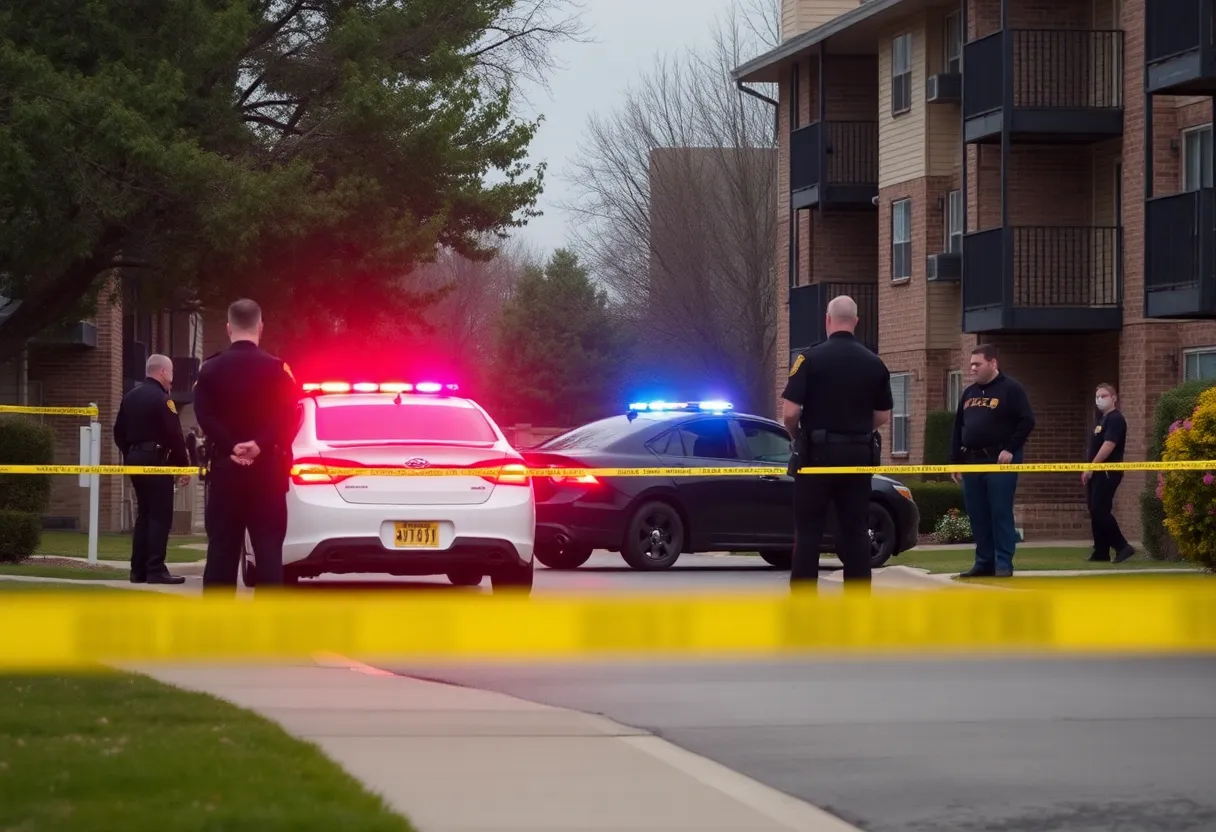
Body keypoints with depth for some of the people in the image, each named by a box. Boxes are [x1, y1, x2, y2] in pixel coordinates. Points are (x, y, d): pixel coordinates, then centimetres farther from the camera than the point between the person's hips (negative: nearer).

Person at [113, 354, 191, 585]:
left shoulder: (130, 397, 13)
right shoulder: (161, 399, -13)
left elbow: (119, 432, 16)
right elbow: (174, 436, -17)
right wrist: (184, 465, -11)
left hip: (135, 460, 8)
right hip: (157, 461, -8)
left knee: (144, 514, 13)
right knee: (160, 516, -7)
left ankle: (139, 569, 11)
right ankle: (156, 569, -13)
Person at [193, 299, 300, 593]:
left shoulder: (210, 369, 4)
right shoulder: (276, 369, -1)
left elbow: (205, 416, -7)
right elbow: (288, 417, -11)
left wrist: (230, 447, -11)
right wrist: (260, 445, -16)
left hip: (225, 469, 1)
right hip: (267, 470, -1)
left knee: (221, 550, 3)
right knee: (268, 550, -2)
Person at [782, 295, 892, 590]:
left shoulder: (811, 358, -9)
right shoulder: (874, 364, 4)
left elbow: (790, 412, -13)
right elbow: (883, 416, 10)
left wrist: (797, 436, 7)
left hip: (818, 454, -3)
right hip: (859, 454, 3)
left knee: (808, 531, 2)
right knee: (856, 531, 7)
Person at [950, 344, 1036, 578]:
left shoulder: (1010, 389, -4)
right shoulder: (969, 393, 17)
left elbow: (1027, 421, -10)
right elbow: (959, 427, 19)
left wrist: (1010, 449, -16)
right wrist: (955, 459, 13)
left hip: (1000, 461, -7)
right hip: (972, 461, 7)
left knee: (1001, 513, -8)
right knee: (977, 515, 5)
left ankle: (1004, 564, -7)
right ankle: (984, 562, 10)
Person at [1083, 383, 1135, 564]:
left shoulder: (1115, 419, -11)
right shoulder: (1103, 420, 19)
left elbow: (1108, 445, -21)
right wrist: (1089, 470, 14)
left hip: (1107, 472, -10)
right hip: (1097, 473, 10)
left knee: (1100, 511, -14)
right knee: (1096, 512, 8)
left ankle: (1122, 547, -11)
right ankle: (1101, 553, 10)